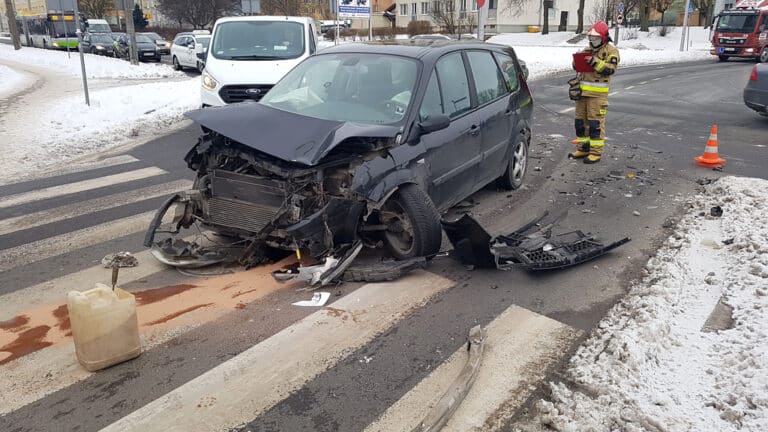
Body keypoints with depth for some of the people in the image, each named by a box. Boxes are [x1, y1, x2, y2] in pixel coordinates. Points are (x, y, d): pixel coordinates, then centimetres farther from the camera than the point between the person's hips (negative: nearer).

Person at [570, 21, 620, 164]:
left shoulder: (611, 51, -2)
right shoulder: (587, 50, 18)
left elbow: (610, 69, -14)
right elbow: (578, 67, 22)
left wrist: (595, 62, -23)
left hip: (598, 93, -7)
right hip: (583, 90, 7)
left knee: (596, 122, -7)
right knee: (580, 120, 11)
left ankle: (596, 152, -2)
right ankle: (583, 148, 23)